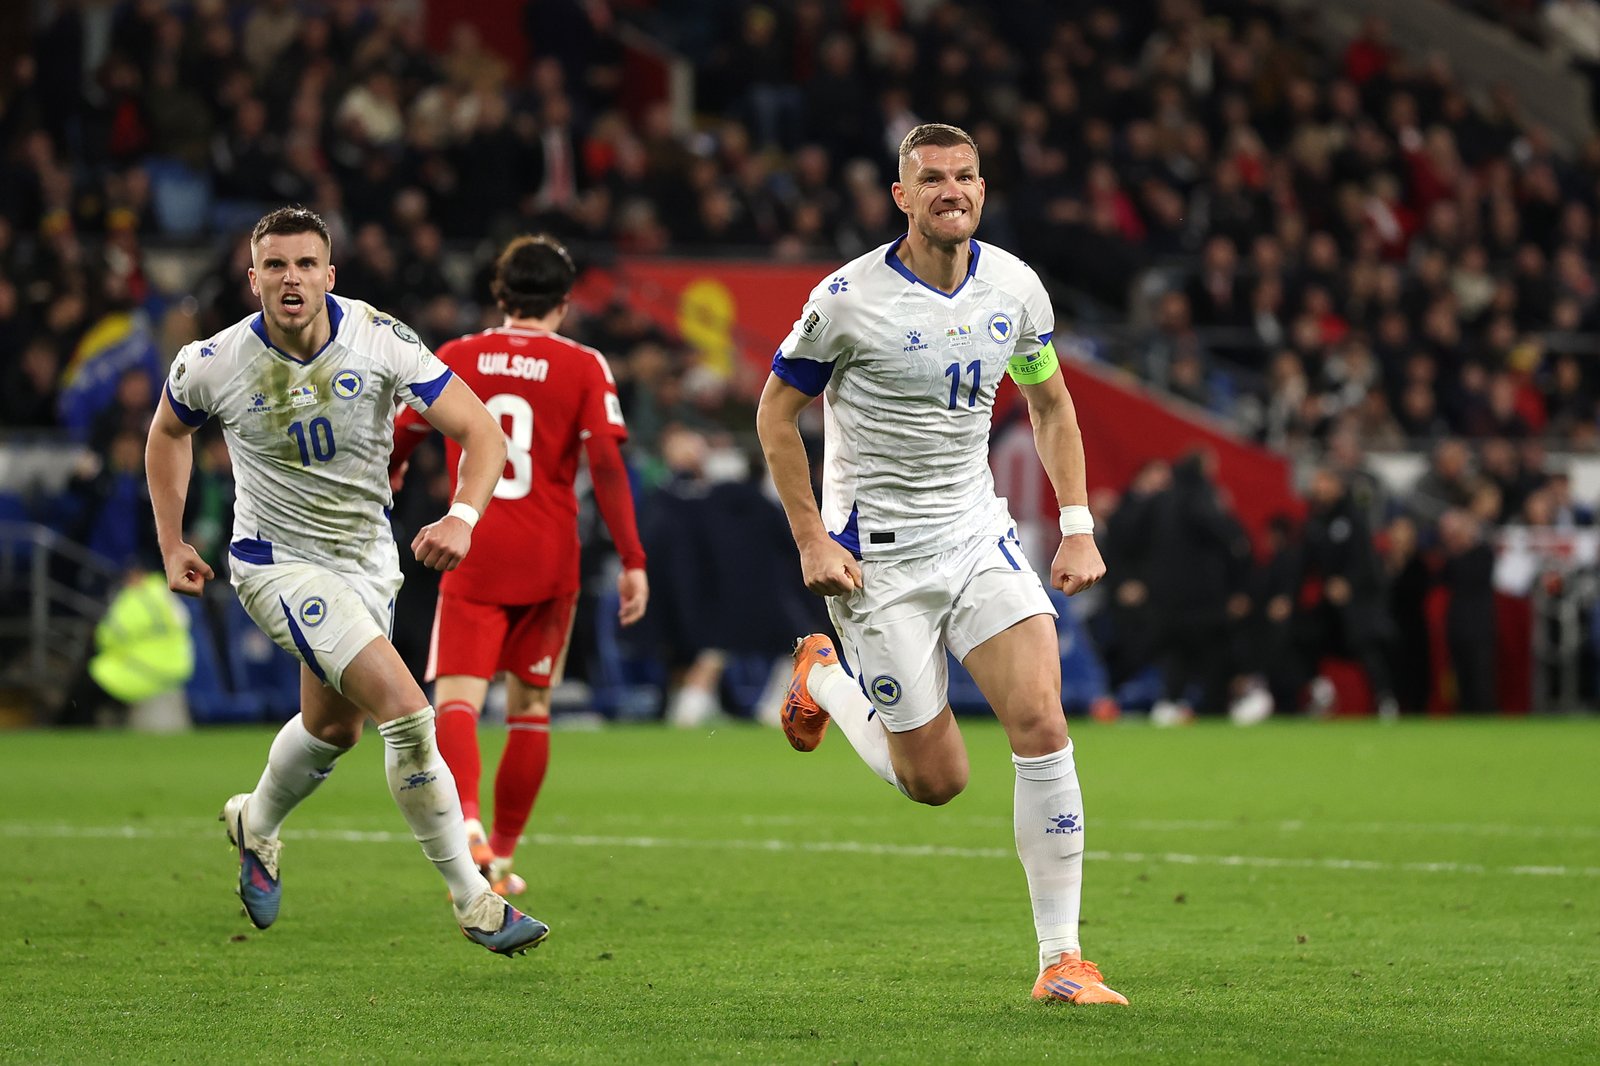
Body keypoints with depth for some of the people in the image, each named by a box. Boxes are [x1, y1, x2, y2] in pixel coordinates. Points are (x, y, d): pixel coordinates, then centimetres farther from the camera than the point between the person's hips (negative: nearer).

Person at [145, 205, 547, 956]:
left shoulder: (379, 339, -17)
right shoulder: (215, 365, -17)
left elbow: (480, 430, -17)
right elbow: (168, 432, 7)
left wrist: (463, 515, -35)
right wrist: (171, 544, 6)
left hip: (368, 557, 4)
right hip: (280, 564, -4)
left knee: (333, 729, 22)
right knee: (406, 711, -19)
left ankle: (256, 824, 55)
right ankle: (473, 903, -12)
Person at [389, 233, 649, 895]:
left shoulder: (454, 359, 5)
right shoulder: (583, 367, 0)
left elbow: (396, 439, 13)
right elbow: (606, 463, -9)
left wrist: (387, 476, 37)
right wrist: (632, 559, -6)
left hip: (472, 559, 0)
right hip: (548, 563, 0)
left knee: (458, 698, -8)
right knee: (530, 707, 14)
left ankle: (465, 822, -36)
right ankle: (502, 856, 19)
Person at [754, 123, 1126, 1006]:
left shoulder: (1013, 286, 0)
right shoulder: (849, 298, -14)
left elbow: (1050, 404, 15)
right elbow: (776, 414, -3)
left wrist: (1077, 527, 6)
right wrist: (811, 540, -9)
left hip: (978, 535, 4)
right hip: (877, 556, -4)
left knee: (1041, 724, -15)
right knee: (936, 780, -1)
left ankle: (1061, 960, -8)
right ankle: (822, 676, 31)